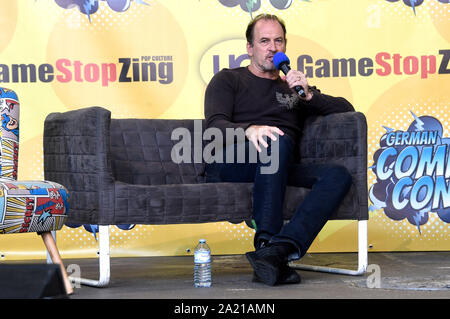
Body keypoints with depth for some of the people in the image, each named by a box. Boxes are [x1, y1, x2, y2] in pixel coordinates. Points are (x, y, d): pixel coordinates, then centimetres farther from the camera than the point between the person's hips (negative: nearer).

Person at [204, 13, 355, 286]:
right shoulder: (228, 80, 20)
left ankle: (278, 249, -45)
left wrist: (308, 95, 4)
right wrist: (249, 130, -23)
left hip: (280, 170, 4)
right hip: (229, 166, -4)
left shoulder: (294, 88, 31)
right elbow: (216, 126, 0)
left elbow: (346, 109, 23)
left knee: (339, 175, -26)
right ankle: (266, 245, -44)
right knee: (278, 140, -36)